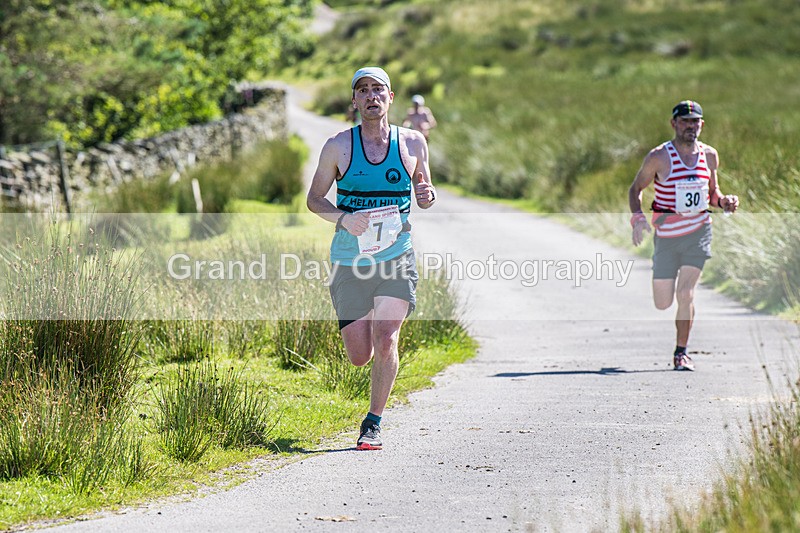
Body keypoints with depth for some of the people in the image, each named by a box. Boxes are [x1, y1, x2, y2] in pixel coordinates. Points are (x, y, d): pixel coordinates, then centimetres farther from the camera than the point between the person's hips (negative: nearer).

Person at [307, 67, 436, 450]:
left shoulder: (413, 143, 3)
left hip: (396, 257, 0)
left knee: (385, 340, -17)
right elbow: (314, 198, 5)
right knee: (360, 357, 1)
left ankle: (373, 423, -1)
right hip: (349, 262, 0)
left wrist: (427, 196, -9)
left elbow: (424, 192, 16)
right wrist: (343, 218, -15)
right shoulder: (338, 146, -1)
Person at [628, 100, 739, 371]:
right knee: (663, 304, 4)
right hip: (666, 236, -1)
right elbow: (635, 189, 1)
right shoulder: (658, 157, -8)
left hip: (698, 232, 1)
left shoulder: (709, 155, 2)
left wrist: (724, 201, -6)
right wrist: (638, 218, -15)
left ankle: (681, 353, 3)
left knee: (685, 294, -13)